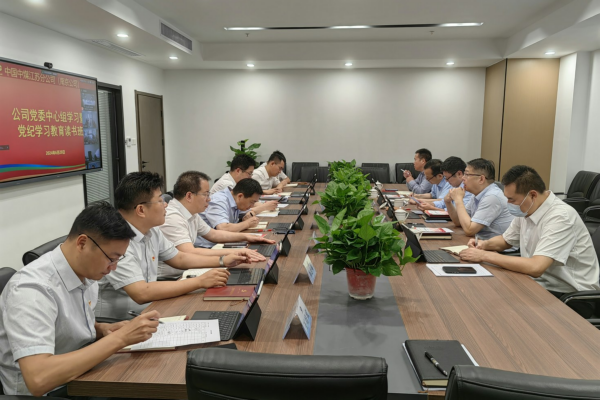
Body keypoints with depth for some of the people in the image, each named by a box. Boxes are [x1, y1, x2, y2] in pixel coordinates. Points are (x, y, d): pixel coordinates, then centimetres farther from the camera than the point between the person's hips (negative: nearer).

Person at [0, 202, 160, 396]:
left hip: (81, 376, 7)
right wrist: (119, 338, -31)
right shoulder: (32, 289, -25)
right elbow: (38, 380, -34)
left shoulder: (86, 273, -2)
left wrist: (103, 330, -5)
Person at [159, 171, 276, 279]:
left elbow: (213, 234, 21)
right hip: (167, 279, -9)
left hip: (183, 274, 9)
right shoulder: (172, 218, -22)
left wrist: (245, 236, 11)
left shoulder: (191, 214, 8)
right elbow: (190, 253, -31)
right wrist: (234, 252, -30)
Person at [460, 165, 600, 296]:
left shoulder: (560, 217, -24)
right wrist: (485, 244, -3)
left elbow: (535, 267, -34)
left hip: (569, 296, -7)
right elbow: (505, 240, 19)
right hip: (540, 283, 7)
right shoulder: (525, 210, 1)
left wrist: (485, 255, -26)